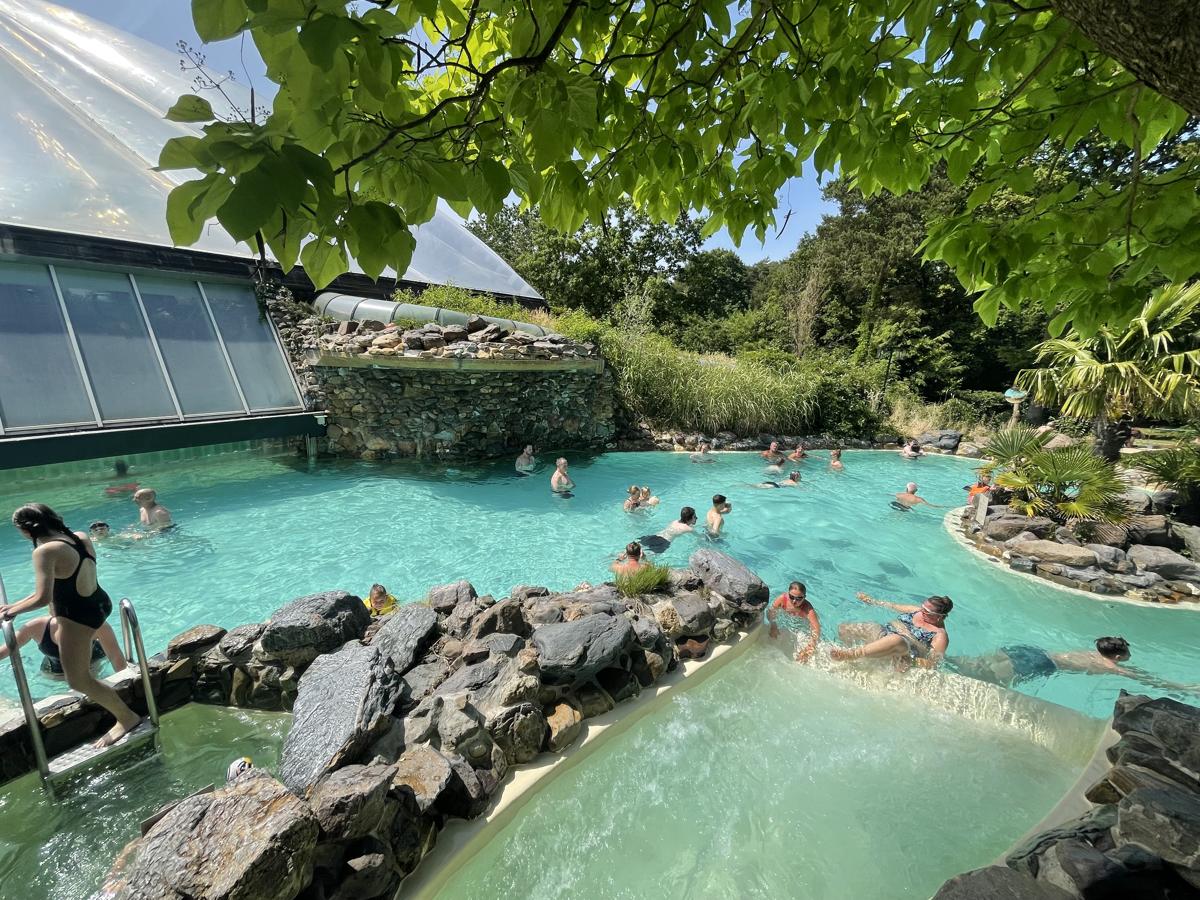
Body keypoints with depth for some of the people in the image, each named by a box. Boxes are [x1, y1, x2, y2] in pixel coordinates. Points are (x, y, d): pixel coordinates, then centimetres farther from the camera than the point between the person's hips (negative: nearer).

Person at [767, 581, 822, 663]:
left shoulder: (807, 609, -37)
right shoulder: (783, 598, -31)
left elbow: (816, 630, -44)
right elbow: (771, 610, -23)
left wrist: (808, 649, -57)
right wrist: (773, 626, -40)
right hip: (784, 622, 3)